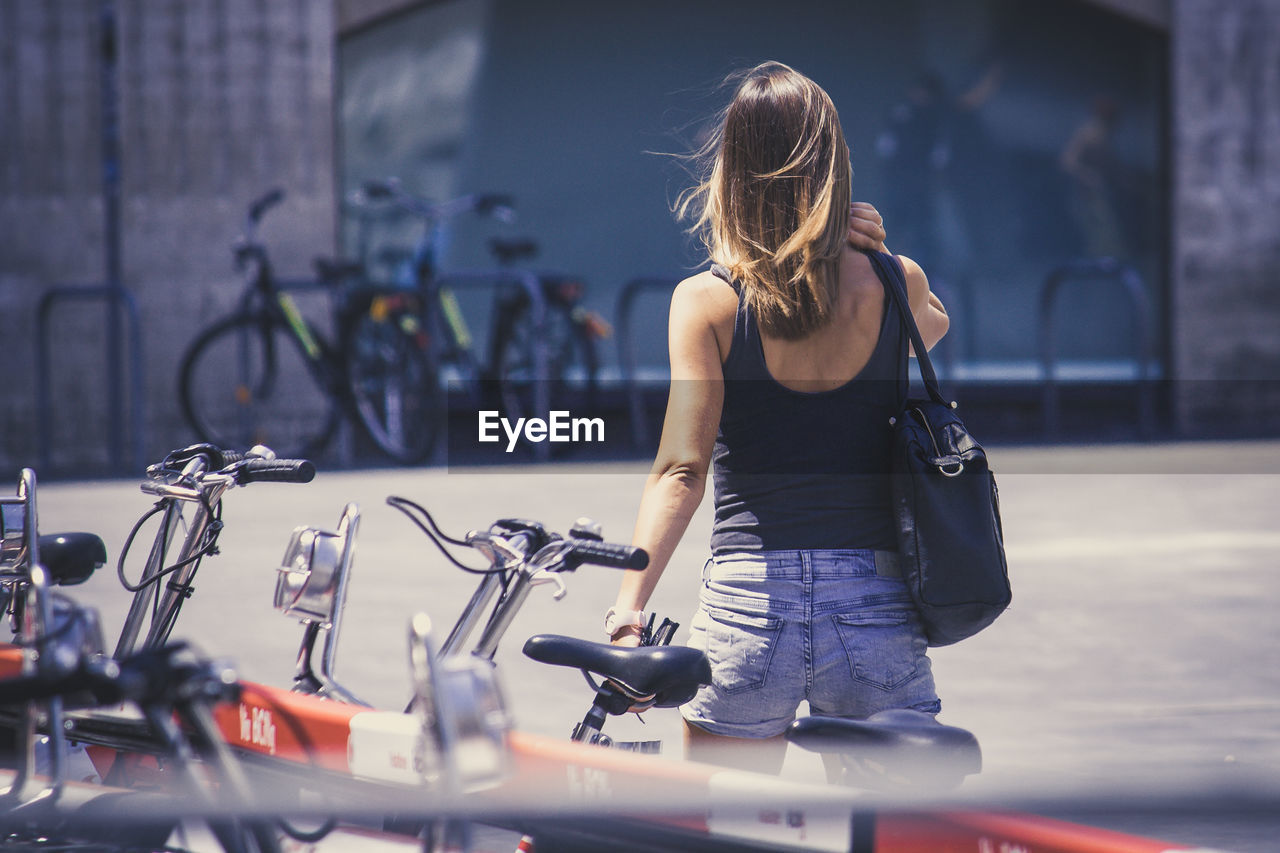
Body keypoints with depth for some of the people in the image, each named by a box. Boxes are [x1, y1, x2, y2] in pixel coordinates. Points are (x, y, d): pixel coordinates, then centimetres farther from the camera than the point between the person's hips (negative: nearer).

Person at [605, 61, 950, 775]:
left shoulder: (707, 301, -5)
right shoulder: (896, 287, 1)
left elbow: (682, 470, -15)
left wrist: (629, 604, -20)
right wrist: (879, 253, 9)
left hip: (748, 605, -1)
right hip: (877, 609, 1)